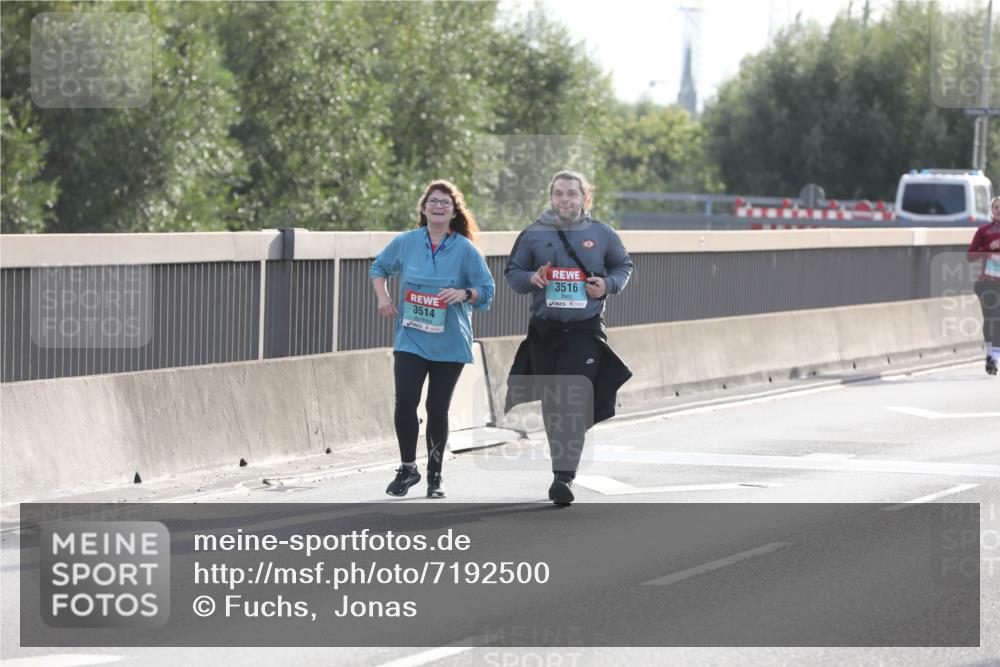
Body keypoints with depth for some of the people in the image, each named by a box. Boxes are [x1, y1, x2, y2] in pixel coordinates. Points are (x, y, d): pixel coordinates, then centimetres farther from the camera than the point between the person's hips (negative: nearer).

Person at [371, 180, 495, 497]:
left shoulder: (466, 250, -3)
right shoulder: (405, 242, 2)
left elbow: (487, 290, 1)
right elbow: (379, 267, 20)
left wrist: (464, 294, -18)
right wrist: (383, 296, 4)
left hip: (450, 343, -1)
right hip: (410, 338, 1)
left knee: (437, 409, 5)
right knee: (405, 402, -14)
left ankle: (434, 475, 21)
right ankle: (407, 468, 4)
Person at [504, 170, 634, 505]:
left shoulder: (601, 234, 3)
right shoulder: (533, 234, 3)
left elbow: (623, 266, 16)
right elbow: (512, 272, 10)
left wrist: (608, 284, -4)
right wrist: (531, 278, -12)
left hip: (586, 330, -2)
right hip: (545, 330, 2)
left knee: (574, 404, -14)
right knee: (552, 404, 8)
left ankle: (564, 477, -18)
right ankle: (563, 469, 24)